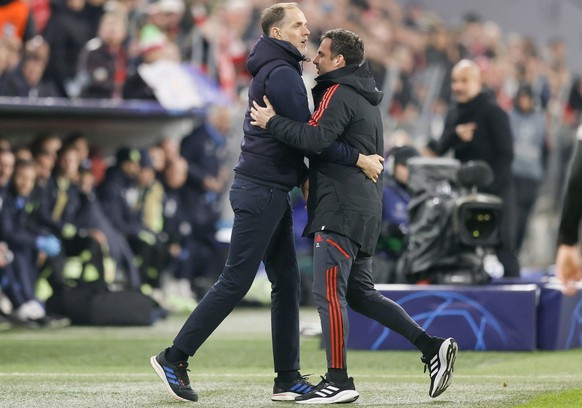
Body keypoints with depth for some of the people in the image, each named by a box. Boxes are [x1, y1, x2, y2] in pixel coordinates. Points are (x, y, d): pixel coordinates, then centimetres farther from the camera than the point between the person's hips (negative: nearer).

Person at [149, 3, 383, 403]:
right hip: (261, 191, -10)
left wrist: (305, 176, 12)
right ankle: (174, 358, -3)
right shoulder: (281, 73, -13)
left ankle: (288, 378, 9)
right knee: (235, 282, -8)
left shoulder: (273, 71, 18)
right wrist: (358, 158, -16)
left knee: (287, 282, 8)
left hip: (271, 191, 10)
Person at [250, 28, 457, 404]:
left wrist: (272, 122, -14)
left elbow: (316, 138, -23)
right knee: (360, 292, 14)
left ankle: (338, 381, -9)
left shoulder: (339, 94, -10)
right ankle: (433, 347, 7)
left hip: (341, 209, -10)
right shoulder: (366, 97, 22)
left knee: (328, 292, -8)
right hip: (366, 208, 10)